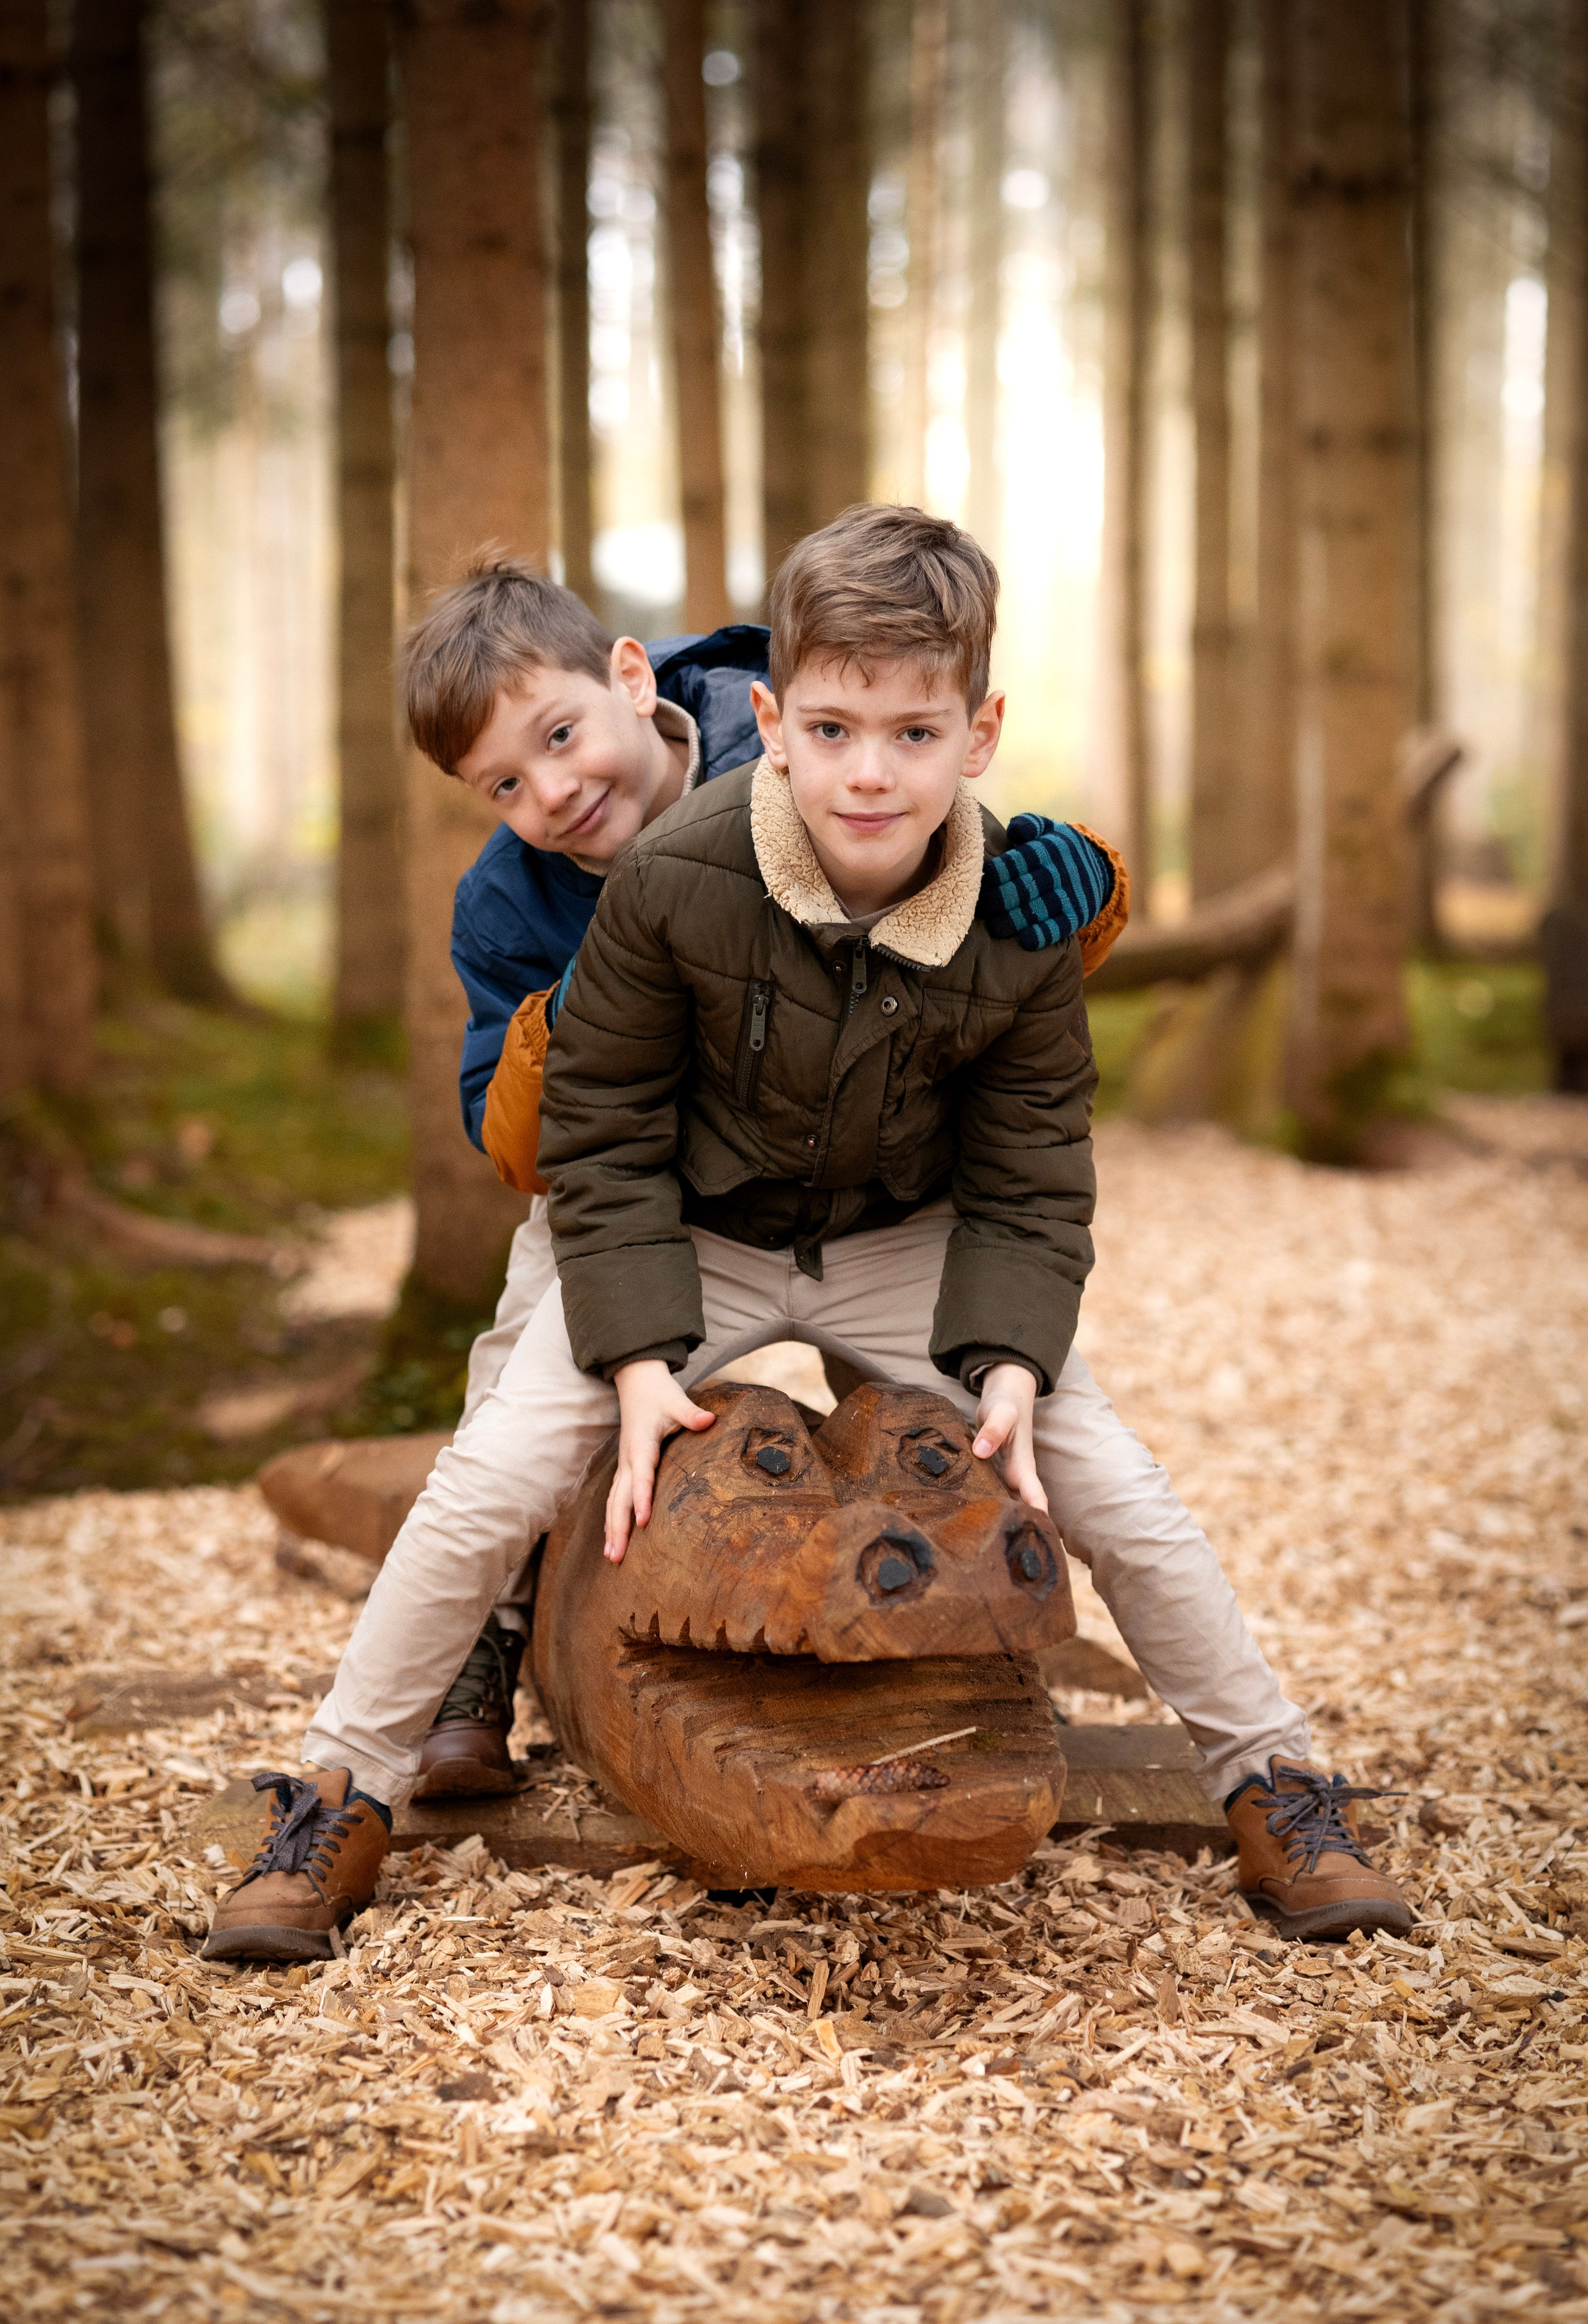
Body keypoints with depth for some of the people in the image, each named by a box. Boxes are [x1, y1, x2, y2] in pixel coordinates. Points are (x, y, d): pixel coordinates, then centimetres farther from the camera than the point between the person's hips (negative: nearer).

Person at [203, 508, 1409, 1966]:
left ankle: (1275, 1789, 15)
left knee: (1117, 1492, -7)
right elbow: (604, 1128, -14)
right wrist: (640, 1362, -21)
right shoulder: (676, 879, -26)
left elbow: (1031, 1179, -8)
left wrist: (1008, 1373, -22)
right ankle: (343, 1796, 7)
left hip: (909, 1246, 1)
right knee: (490, 1485, -14)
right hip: (688, 1243, -1)